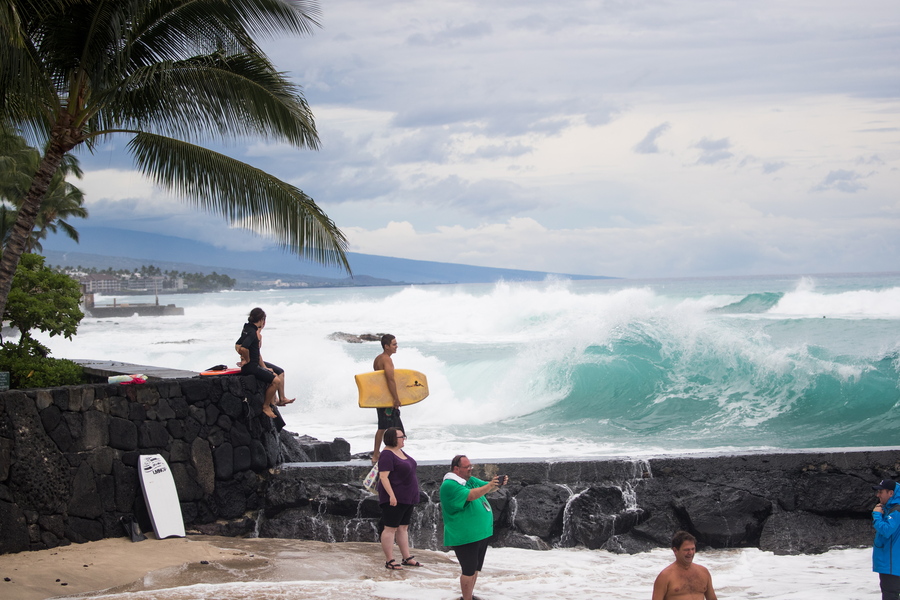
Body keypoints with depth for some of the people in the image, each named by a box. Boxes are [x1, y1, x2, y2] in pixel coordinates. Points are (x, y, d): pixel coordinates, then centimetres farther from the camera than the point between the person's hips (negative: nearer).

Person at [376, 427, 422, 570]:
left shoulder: (400, 452, 13)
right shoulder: (387, 455, -16)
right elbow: (383, 476, -22)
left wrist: (413, 495, 22)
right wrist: (391, 495, -28)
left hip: (407, 498, 10)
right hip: (394, 498, -10)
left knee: (403, 527, 13)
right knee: (390, 528, -4)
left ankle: (407, 558, 18)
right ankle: (389, 561, -1)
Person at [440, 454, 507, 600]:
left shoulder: (471, 480, 13)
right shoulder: (449, 485, -16)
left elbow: (487, 488, 12)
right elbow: (470, 495, -28)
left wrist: (498, 483, -9)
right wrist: (489, 485, -34)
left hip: (481, 532, 9)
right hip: (465, 537, -9)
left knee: (476, 567, 18)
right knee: (469, 570, -8)